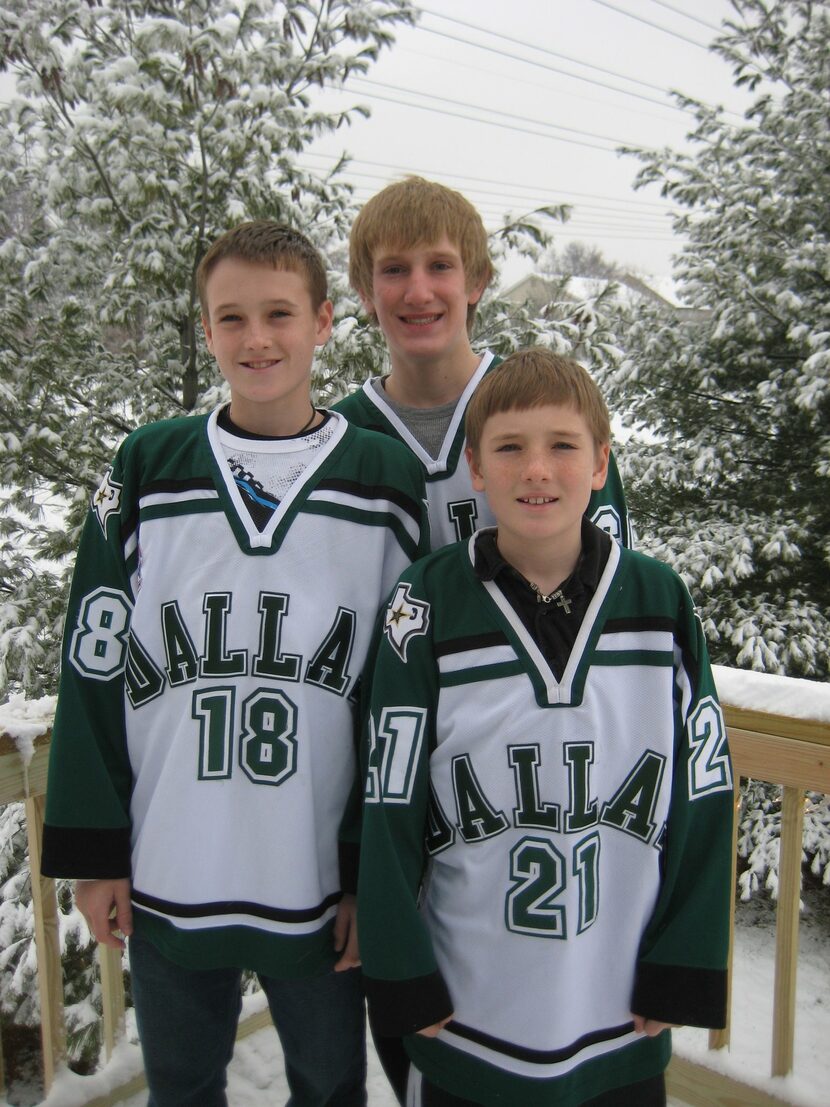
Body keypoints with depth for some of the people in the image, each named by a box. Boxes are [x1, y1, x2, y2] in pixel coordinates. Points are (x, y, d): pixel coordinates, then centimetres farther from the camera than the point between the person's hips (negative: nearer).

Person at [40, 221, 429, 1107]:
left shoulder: (385, 479, -4)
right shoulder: (147, 468, -1)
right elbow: (93, 667, 1)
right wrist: (93, 851, 0)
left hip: (320, 885, -1)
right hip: (166, 881, 1)